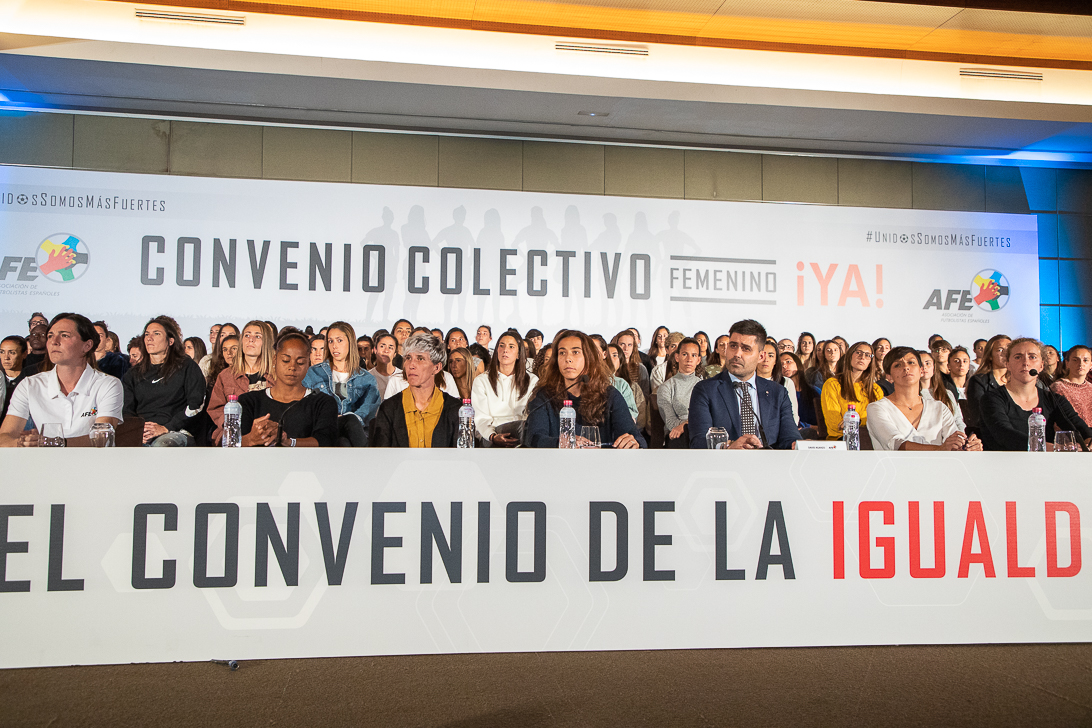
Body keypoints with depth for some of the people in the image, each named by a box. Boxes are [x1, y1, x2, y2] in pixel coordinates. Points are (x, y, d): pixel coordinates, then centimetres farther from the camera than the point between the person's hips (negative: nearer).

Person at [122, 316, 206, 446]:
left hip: (177, 432, -3)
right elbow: (126, 410, 16)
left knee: (161, 445, -39)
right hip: (139, 433, 3)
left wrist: (166, 428, -11)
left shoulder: (187, 367, 11)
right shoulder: (134, 373, 24)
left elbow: (196, 405, 1)